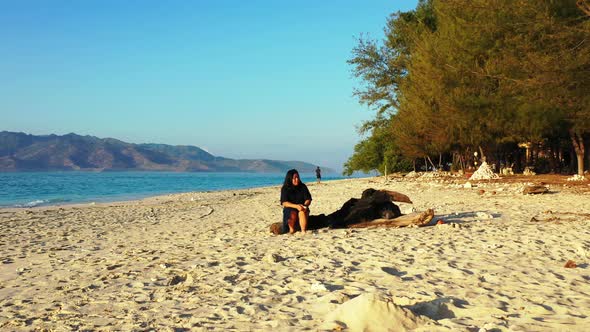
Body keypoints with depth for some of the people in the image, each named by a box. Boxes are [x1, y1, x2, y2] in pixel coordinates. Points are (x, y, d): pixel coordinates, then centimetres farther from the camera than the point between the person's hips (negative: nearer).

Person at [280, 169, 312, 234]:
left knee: (302, 212, -33)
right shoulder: (285, 189, -3)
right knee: (293, 213, -35)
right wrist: (296, 206, -28)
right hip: (289, 209, -1)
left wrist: (305, 205, -23)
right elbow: (284, 203, -13)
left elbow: (308, 199, 1)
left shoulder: (303, 187, 4)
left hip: (301, 208, 1)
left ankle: (303, 231, -42)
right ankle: (291, 230, -13)